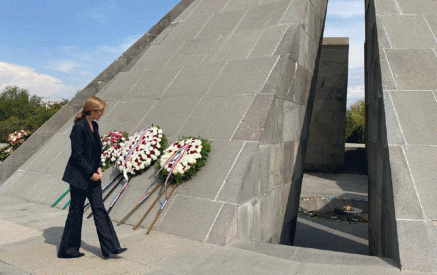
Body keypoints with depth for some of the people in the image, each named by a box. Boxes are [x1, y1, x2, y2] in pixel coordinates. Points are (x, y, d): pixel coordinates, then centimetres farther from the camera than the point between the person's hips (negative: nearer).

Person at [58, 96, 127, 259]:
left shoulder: (94, 125, 8)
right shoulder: (79, 127, -18)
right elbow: (77, 155, -18)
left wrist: (99, 168, 3)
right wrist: (90, 173, -14)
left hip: (92, 176, 8)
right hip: (79, 177, -8)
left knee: (99, 209, 8)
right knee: (76, 212, 5)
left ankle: (110, 247, 13)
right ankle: (67, 250, 24)